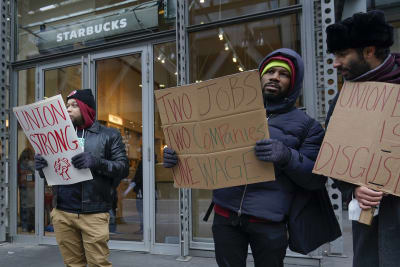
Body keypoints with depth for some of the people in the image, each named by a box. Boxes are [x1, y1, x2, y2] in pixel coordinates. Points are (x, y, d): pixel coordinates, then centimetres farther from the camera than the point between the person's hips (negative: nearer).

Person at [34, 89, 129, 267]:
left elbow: (123, 168, -5)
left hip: (94, 214, -4)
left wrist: (97, 162, -22)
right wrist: (41, 166, -7)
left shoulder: (109, 135, 2)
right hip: (62, 213, 4)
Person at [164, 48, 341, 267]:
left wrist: (287, 157, -20)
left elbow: (317, 177, -1)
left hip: (269, 220, -2)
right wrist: (176, 155, -5)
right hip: (225, 214, 2)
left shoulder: (306, 125, 4)